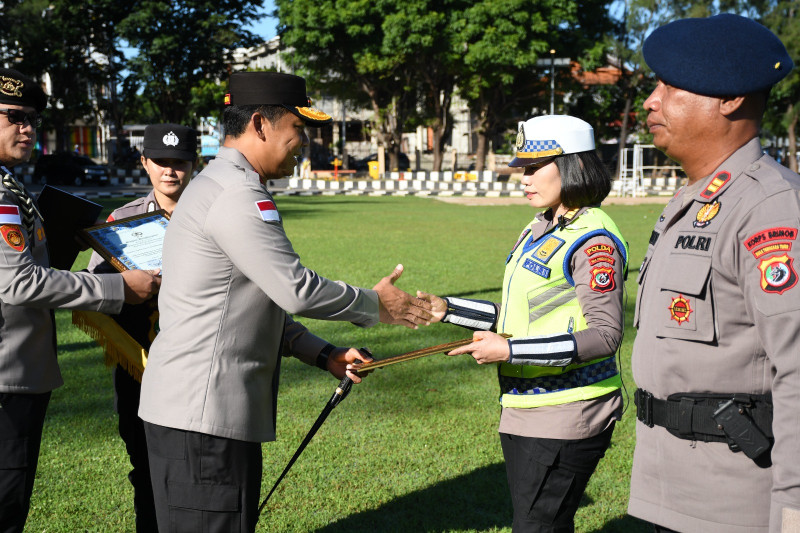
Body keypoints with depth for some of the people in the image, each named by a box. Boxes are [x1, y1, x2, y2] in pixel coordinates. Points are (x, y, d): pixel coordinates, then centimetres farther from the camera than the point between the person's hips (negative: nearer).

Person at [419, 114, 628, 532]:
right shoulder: (538, 231, 14)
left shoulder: (593, 239, -15)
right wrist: (447, 309, 10)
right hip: (523, 411, 9)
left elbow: (604, 335, -21)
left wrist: (511, 351, -23)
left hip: (566, 418, -9)